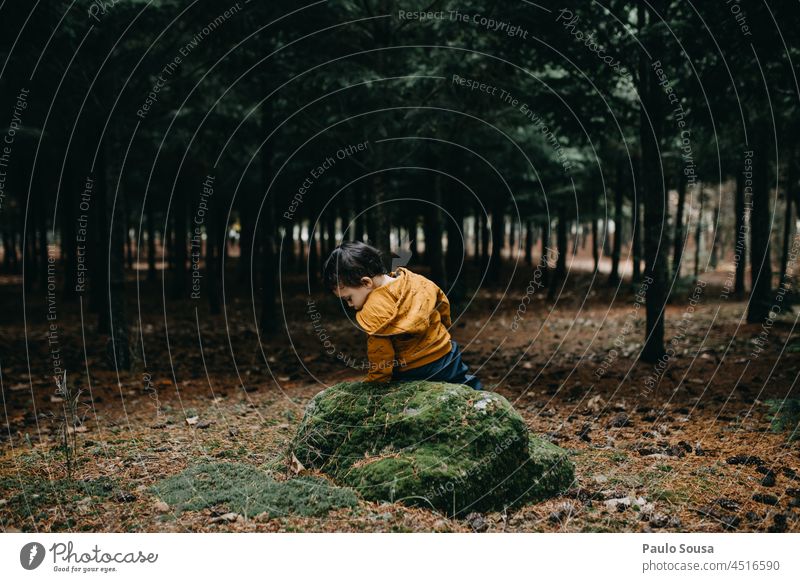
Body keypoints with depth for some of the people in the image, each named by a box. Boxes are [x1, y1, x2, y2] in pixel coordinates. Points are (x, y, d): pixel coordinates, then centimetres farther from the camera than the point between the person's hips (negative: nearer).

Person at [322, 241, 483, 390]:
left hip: (414, 375, -6)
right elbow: (443, 303, 14)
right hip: (448, 356, 6)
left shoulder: (373, 311, -21)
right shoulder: (414, 280, -2)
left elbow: (380, 357, -19)